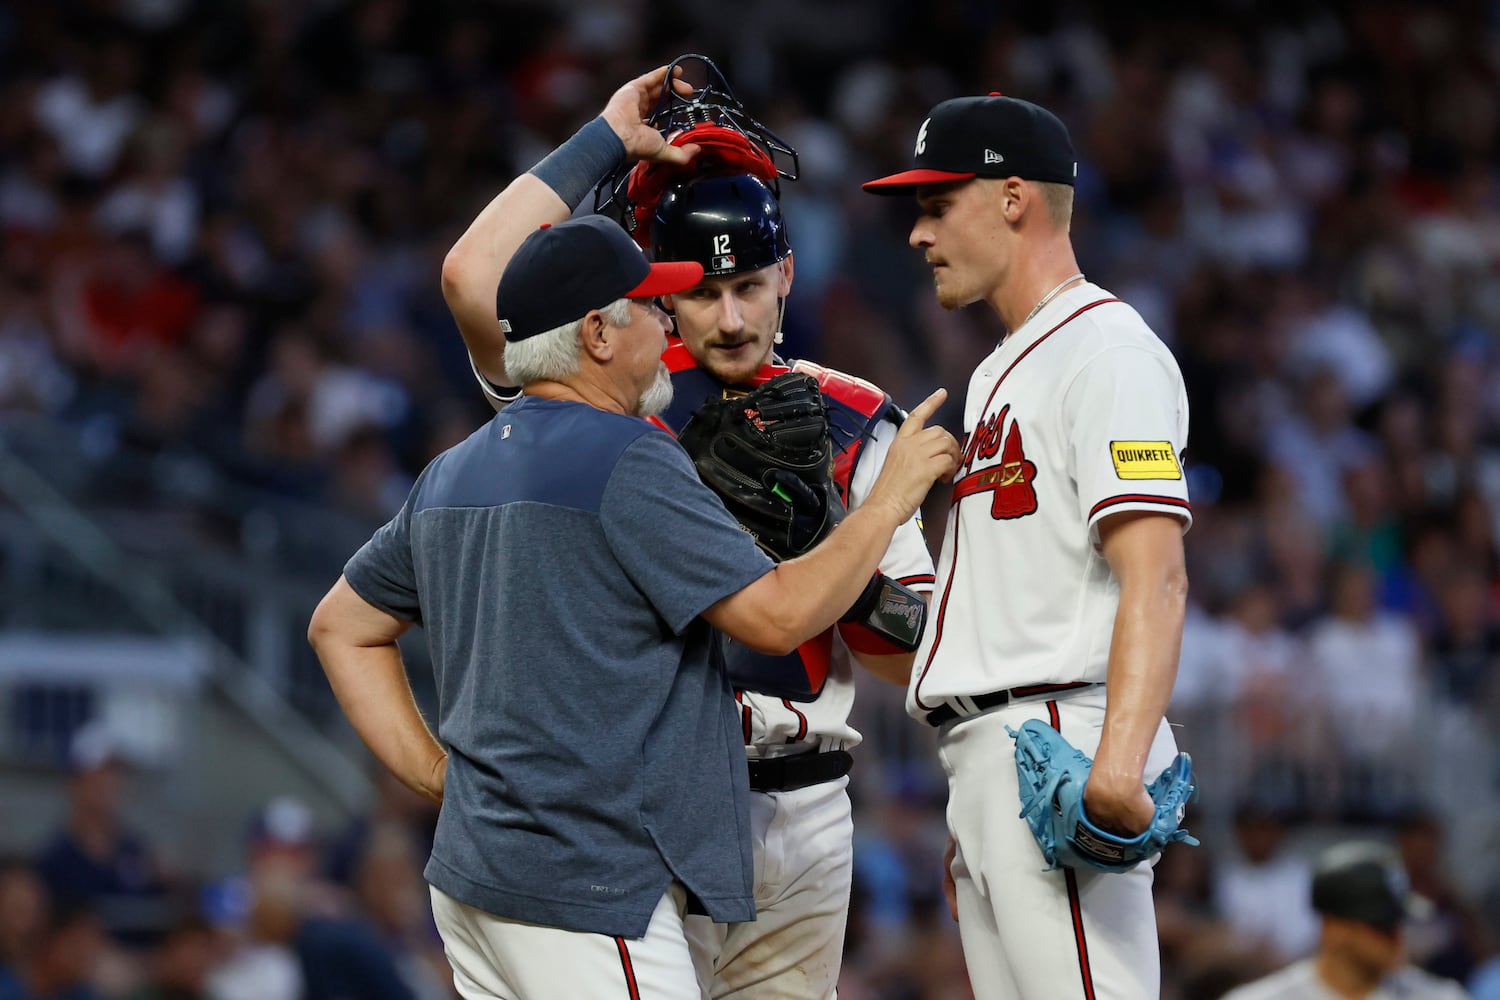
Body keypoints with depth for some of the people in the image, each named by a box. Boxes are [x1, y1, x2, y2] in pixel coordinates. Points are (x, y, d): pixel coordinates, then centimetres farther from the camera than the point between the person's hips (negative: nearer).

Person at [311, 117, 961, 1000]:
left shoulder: (450, 475, 16)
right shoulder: (629, 462, -11)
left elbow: (340, 627, 24)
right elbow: (777, 615, -14)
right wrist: (895, 493, -1)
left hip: (474, 867, 9)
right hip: (588, 889, -9)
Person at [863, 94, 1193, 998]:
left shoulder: (1108, 349, -8)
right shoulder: (1001, 373, 24)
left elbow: (1154, 575, -19)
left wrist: (1118, 761, -31)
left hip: (1061, 748, -10)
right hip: (987, 755, 10)